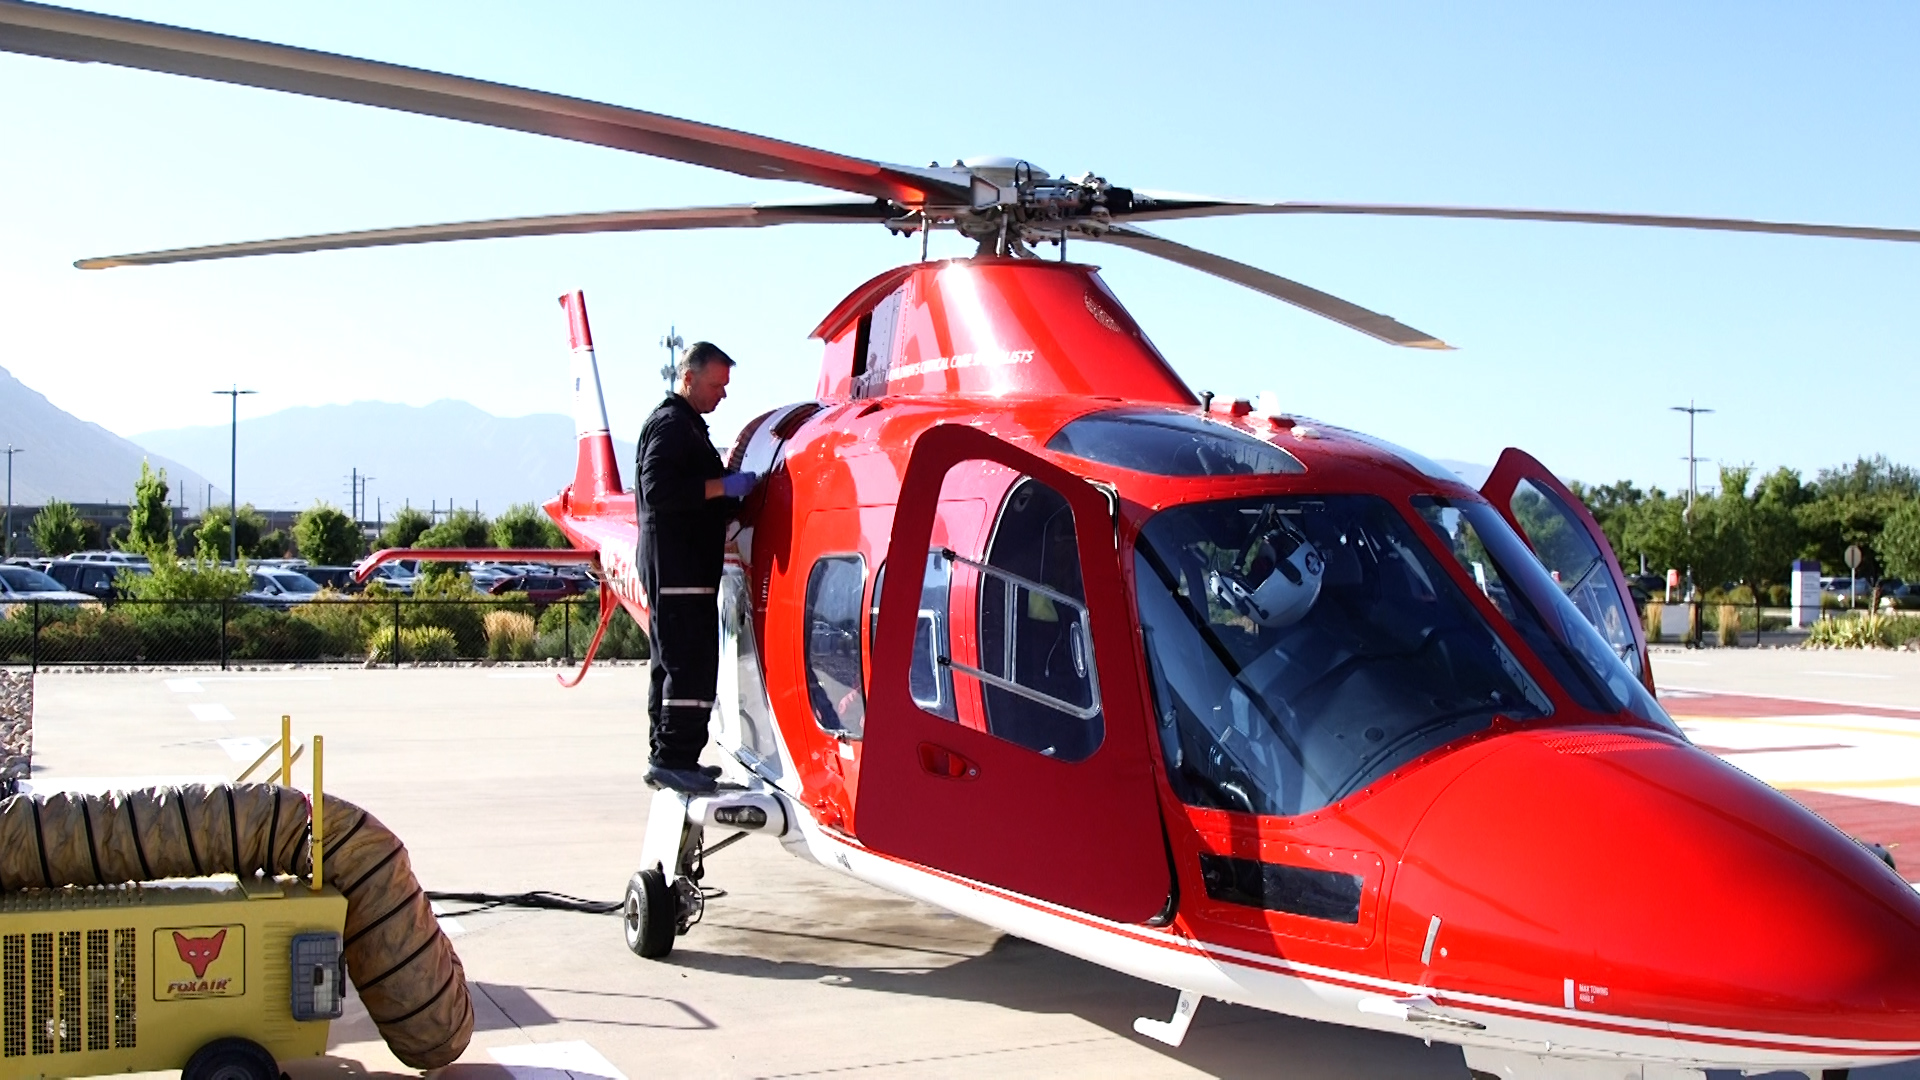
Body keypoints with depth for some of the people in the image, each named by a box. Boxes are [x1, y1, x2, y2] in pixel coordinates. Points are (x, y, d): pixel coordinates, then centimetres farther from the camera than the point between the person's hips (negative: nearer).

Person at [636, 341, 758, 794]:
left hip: (685, 567, 11)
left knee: (673, 663, 12)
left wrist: (736, 501, 16)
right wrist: (723, 486, -20)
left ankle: (665, 758, 17)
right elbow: (658, 489, -22)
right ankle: (674, 758, -11)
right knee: (691, 663, -12)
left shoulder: (688, 425, 25)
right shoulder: (669, 424, -10)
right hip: (676, 568, -11)